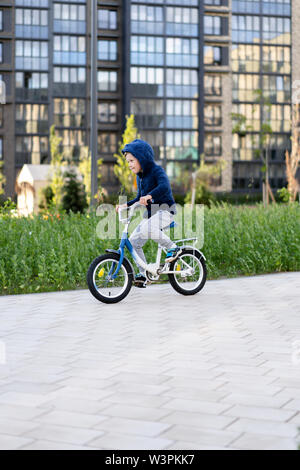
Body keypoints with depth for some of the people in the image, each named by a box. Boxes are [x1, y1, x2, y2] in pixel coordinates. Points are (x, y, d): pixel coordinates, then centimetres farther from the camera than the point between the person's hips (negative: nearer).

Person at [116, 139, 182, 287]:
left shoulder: (156, 170, -12)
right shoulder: (140, 176, 14)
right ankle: (143, 275, 9)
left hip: (165, 210, -9)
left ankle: (173, 248, -17)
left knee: (146, 229, -36)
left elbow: (164, 186, -33)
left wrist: (149, 196, -49)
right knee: (133, 241, -1)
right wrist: (126, 205, 7)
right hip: (151, 213, 9)